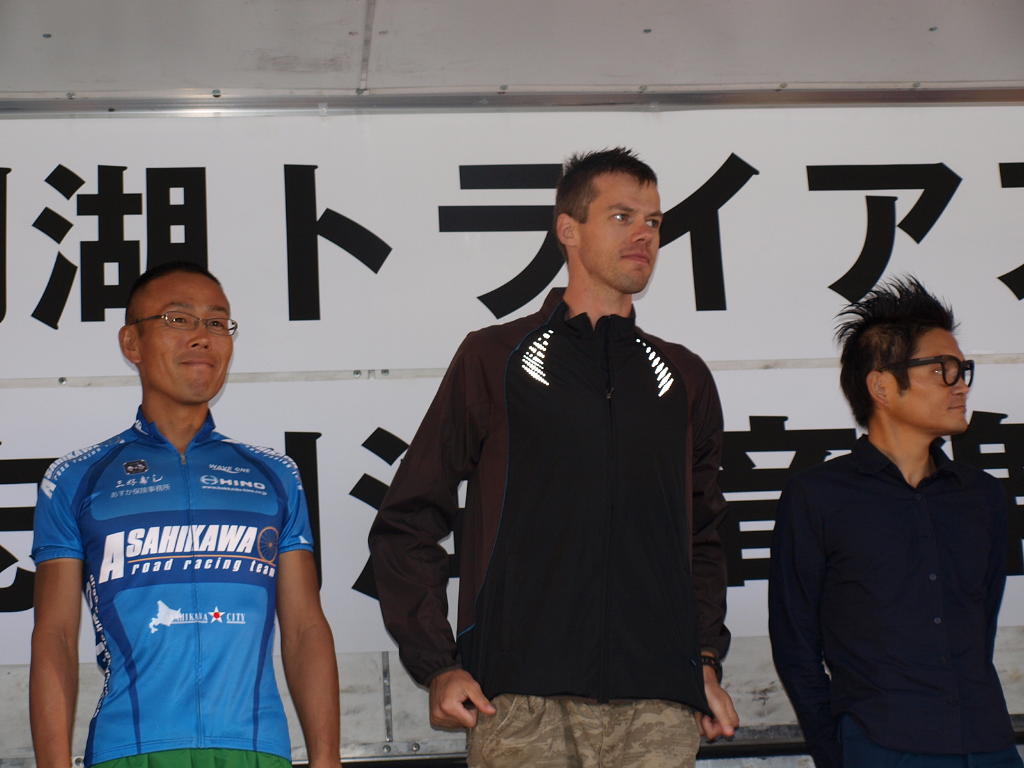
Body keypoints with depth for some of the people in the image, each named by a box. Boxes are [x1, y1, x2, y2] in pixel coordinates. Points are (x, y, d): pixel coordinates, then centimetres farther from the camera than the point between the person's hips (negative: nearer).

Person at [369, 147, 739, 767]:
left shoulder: (684, 377, 17)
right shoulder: (495, 358, 7)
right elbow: (407, 524, 5)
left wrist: (706, 660, 11)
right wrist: (438, 667, -3)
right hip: (522, 700, -3)